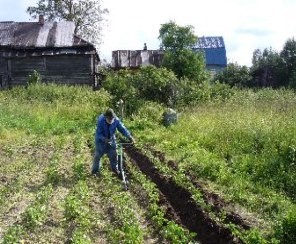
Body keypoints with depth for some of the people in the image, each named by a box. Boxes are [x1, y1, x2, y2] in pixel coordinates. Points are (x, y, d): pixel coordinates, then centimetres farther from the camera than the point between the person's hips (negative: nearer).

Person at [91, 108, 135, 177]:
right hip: (101, 140, -3)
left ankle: (114, 168, 29)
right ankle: (95, 170, 20)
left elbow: (122, 128, -18)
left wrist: (129, 136, -31)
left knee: (113, 154, 9)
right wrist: (104, 139, -42)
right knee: (98, 155, 3)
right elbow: (99, 133, -27)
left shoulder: (116, 120, -21)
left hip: (111, 139, 3)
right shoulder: (100, 121, -30)